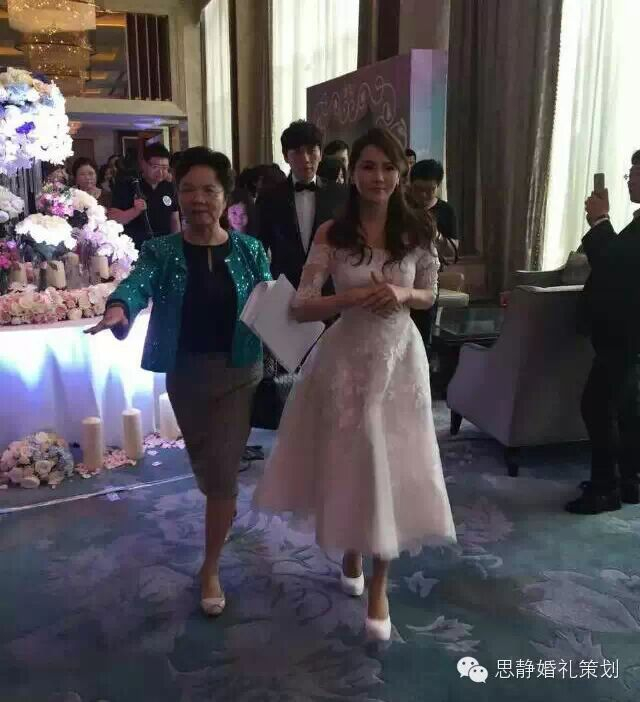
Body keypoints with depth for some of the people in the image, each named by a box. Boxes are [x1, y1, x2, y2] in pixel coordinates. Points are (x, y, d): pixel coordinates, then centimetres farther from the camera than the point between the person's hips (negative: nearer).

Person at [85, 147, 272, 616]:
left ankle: (211, 569, 15)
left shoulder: (250, 250, -5)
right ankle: (224, 510, 53)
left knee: (223, 470, -2)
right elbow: (138, 282, -27)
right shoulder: (161, 251, -7)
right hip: (185, 373, 2)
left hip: (238, 372, -1)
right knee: (204, 463, 19)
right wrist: (118, 308, -49)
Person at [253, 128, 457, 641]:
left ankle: (379, 586, 23)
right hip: (347, 358, -1)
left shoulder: (418, 231, -2)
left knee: (392, 468, 5)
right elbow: (300, 308, -9)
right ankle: (352, 552, 42)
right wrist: (354, 297, -24)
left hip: (399, 358, 1)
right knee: (349, 463, 11)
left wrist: (401, 295, -14)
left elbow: (429, 295, 8)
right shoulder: (332, 234, -7)